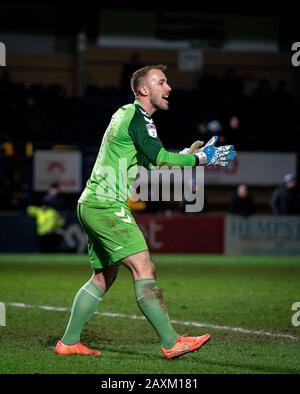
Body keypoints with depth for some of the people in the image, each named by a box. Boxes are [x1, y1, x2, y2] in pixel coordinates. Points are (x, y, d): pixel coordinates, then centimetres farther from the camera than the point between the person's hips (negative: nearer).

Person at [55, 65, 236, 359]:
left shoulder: (128, 114, 20)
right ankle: (171, 343, -19)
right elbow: (159, 158, -22)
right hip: (107, 205, -11)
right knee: (144, 269, -14)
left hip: (93, 205, 11)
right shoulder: (136, 117, -11)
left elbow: (152, 162, 25)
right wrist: (201, 159, -12)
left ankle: (69, 342, 17)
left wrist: (192, 154, 16)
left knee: (103, 277, 15)